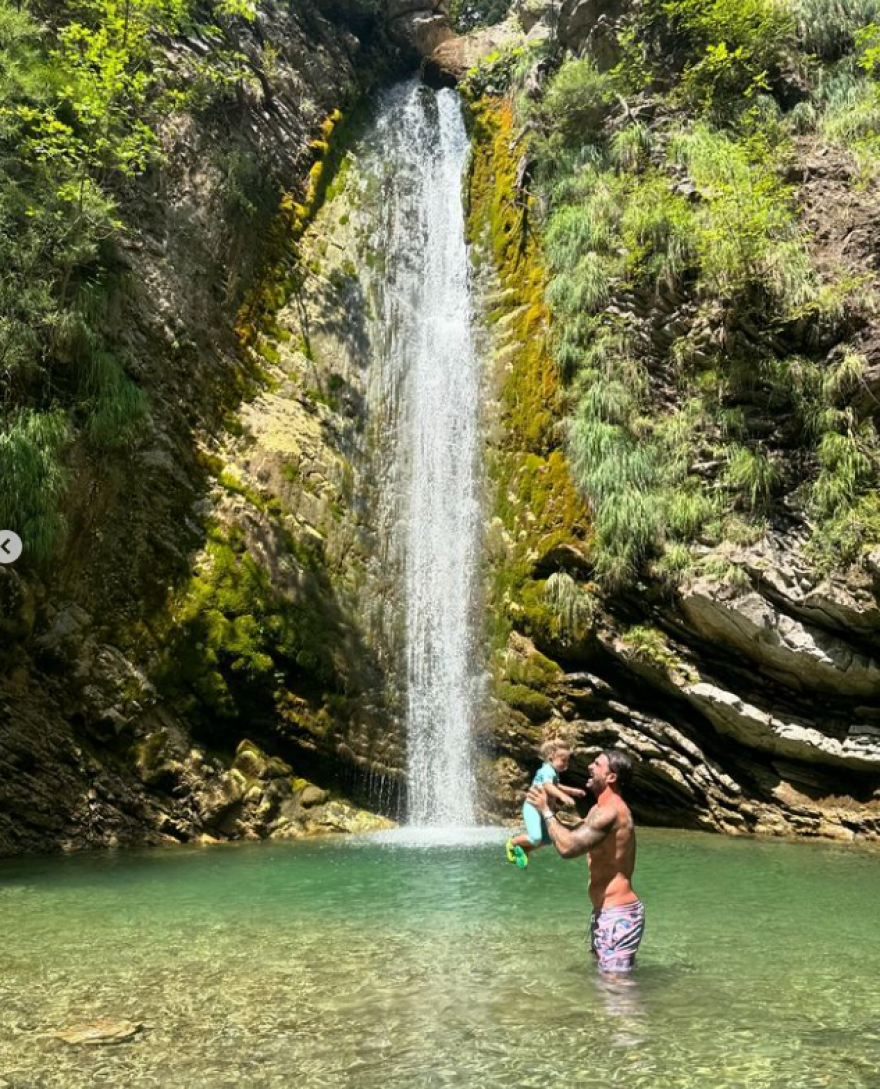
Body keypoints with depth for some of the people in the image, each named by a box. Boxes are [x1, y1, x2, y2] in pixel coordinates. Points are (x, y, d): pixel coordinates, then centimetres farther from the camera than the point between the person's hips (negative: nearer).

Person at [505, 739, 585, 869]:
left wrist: (573, 791, 29)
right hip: (534, 807, -10)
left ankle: (523, 851, 27)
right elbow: (548, 786, -44)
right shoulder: (547, 771, -23)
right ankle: (512, 843, 5)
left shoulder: (554, 772, 11)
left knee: (546, 839, 13)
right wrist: (563, 796, -58)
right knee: (535, 838, -20)